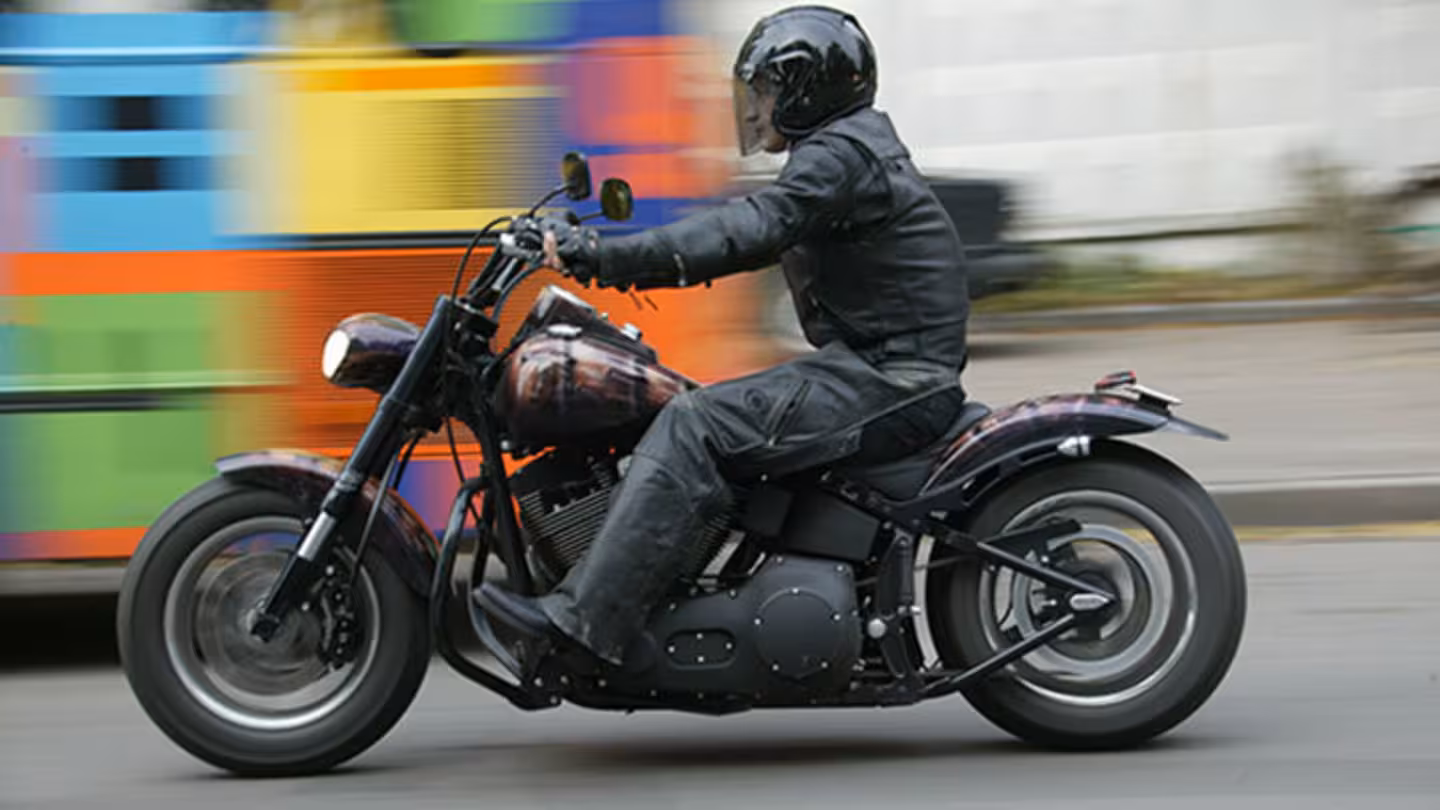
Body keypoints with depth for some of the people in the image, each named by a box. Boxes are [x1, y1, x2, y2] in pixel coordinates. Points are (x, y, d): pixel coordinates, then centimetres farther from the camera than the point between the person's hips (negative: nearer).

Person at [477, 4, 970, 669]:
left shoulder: (839, 155, -11)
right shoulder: (843, 151, 22)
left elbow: (749, 228, -25)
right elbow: (754, 238, 23)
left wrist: (610, 258, -29)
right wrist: (616, 260, 14)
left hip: (888, 382, -11)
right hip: (872, 369, 11)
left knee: (694, 426, -21)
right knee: (695, 418, 11)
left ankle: (584, 618, -27)